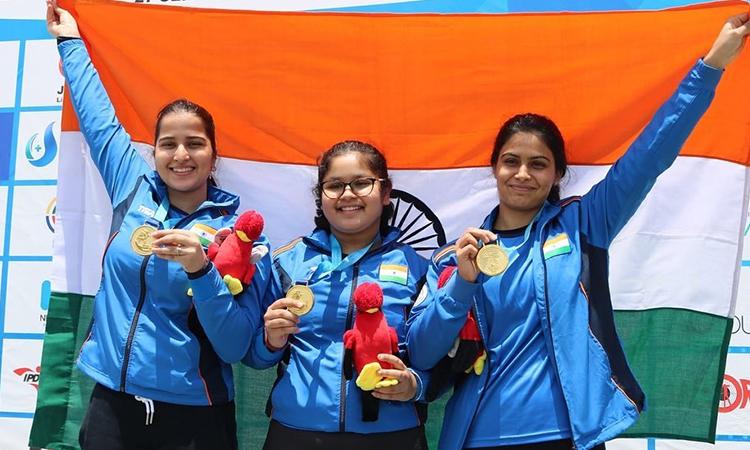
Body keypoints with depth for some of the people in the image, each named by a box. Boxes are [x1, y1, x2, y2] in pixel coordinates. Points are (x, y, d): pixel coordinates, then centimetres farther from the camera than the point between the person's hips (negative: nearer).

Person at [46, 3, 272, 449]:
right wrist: (70, 41, 27)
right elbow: (97, 115, 17)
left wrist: (201, 271, -26)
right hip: (111, 406, 4)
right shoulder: (134, 190, 2)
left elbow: (235, 346, -13)